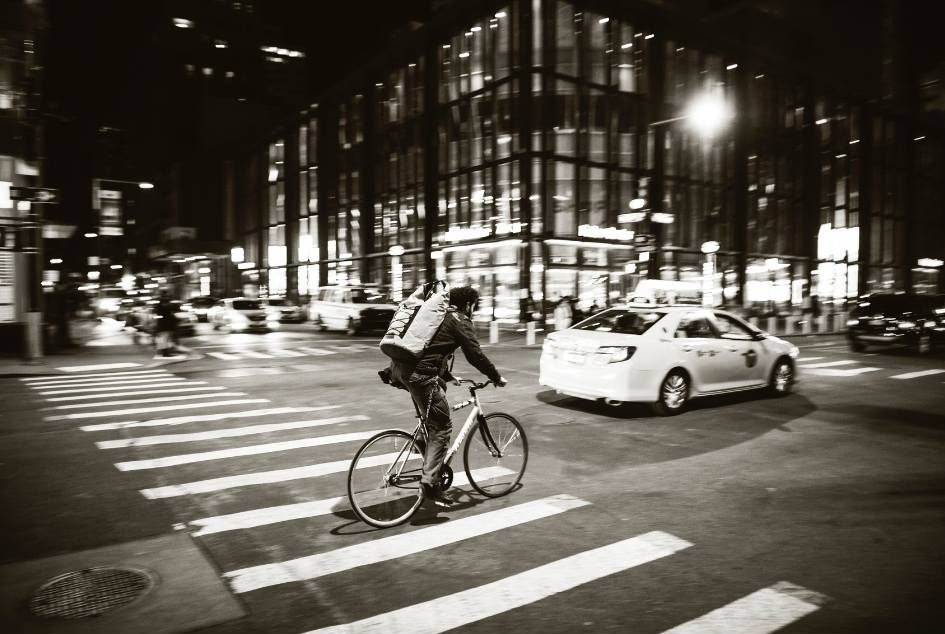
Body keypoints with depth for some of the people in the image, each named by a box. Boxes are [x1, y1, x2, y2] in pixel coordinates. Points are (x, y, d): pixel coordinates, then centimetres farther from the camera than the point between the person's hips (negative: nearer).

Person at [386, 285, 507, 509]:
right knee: (441, 427, 0)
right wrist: (497, 378, 8)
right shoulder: (460, 320, 0)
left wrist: (449, 376, 39)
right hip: (420, 374, -9)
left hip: (399, 368, 9)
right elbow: (475, 355, -5)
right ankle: (430, 483, -5)